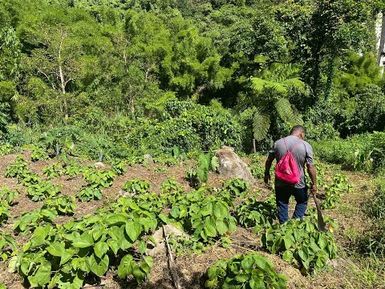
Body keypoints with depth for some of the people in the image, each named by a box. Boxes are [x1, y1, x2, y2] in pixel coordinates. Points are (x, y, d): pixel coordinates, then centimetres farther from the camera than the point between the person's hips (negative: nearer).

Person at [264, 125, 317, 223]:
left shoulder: (278, 143, -2)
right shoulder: (306, 146, -10)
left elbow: (269, 160, 6)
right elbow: (310, 167, -11)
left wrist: (267, 174, 20)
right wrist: (314, 183, -1)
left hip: (281, 183, 2)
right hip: (298, 184, -1)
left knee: (282, 204, 16)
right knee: (302, 202, 23)